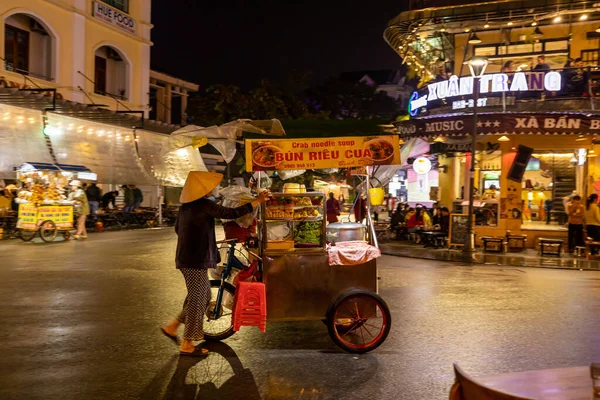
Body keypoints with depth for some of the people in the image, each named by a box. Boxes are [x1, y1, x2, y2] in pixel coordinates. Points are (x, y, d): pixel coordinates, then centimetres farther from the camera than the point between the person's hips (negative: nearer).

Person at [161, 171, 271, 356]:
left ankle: (172, 326, 23)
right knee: (197, 299, 0)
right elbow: (232, 213, -20)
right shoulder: (204, 205, -17)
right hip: (197, 260, -9)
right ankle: (187, 345, 9)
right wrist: (258, 201, -13)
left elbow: (177, 228, 24)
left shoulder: (186, 206, 11)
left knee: (203, 297, 20)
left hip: (186, 258, 9)